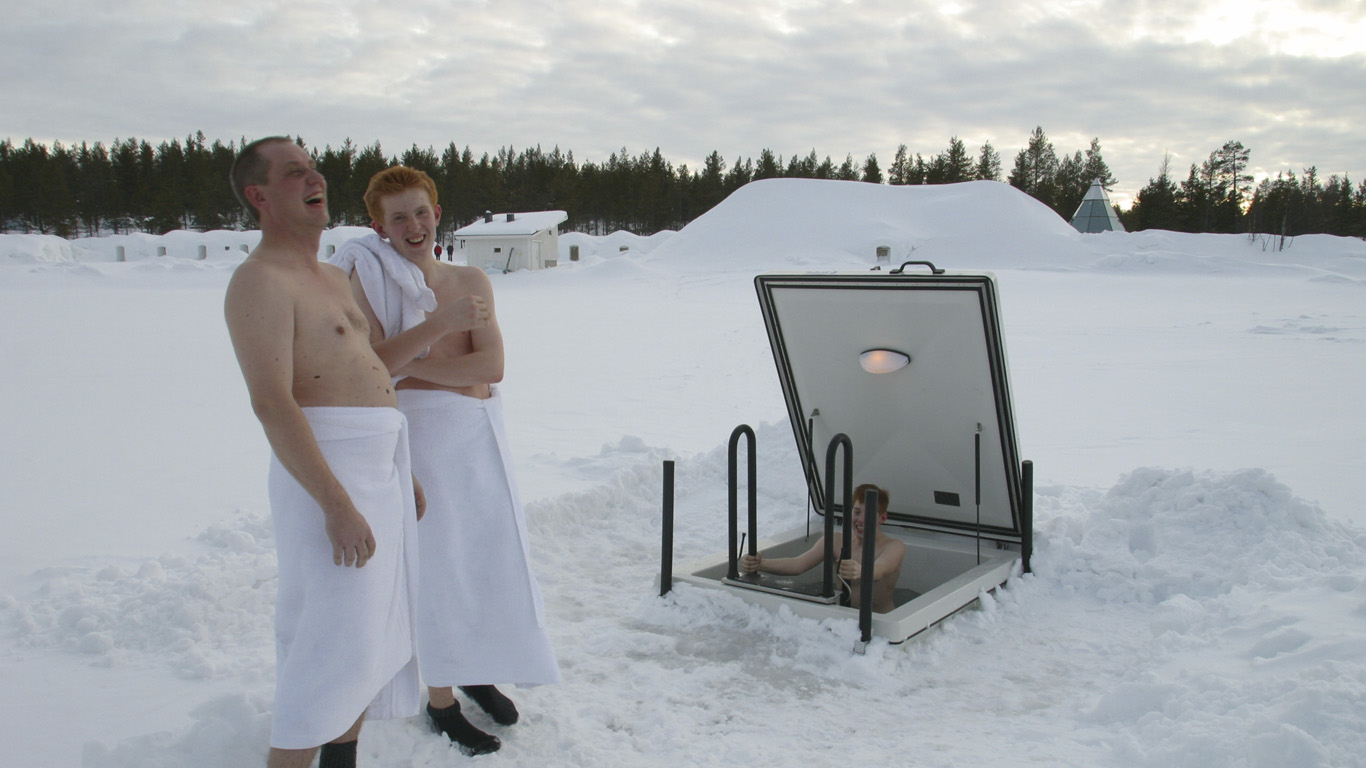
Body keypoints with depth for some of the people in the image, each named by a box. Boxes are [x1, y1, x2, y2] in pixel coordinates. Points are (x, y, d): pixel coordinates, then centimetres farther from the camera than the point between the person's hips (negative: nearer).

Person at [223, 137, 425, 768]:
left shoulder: (331, 278, 18)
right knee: (328, 650, -7)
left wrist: (403, 476, 22)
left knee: (372, 635, 16)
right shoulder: (260, 282, -13)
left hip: (379, 470, 10)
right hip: (326, 477, -10)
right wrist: (338, 505, -27)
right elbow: (272, 404, -22)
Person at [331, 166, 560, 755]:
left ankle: (480, 672, 33)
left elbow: (492, 366, -5)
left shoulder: (471, 281, 7)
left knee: (488, 551, 12)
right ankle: (441, 696, 18)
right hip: (418, 432, -4)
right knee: (434, 563, 2)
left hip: (479, 434, 5)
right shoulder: (370, 277, -3)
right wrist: (442, 321, -21)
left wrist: (409, 365, -13)